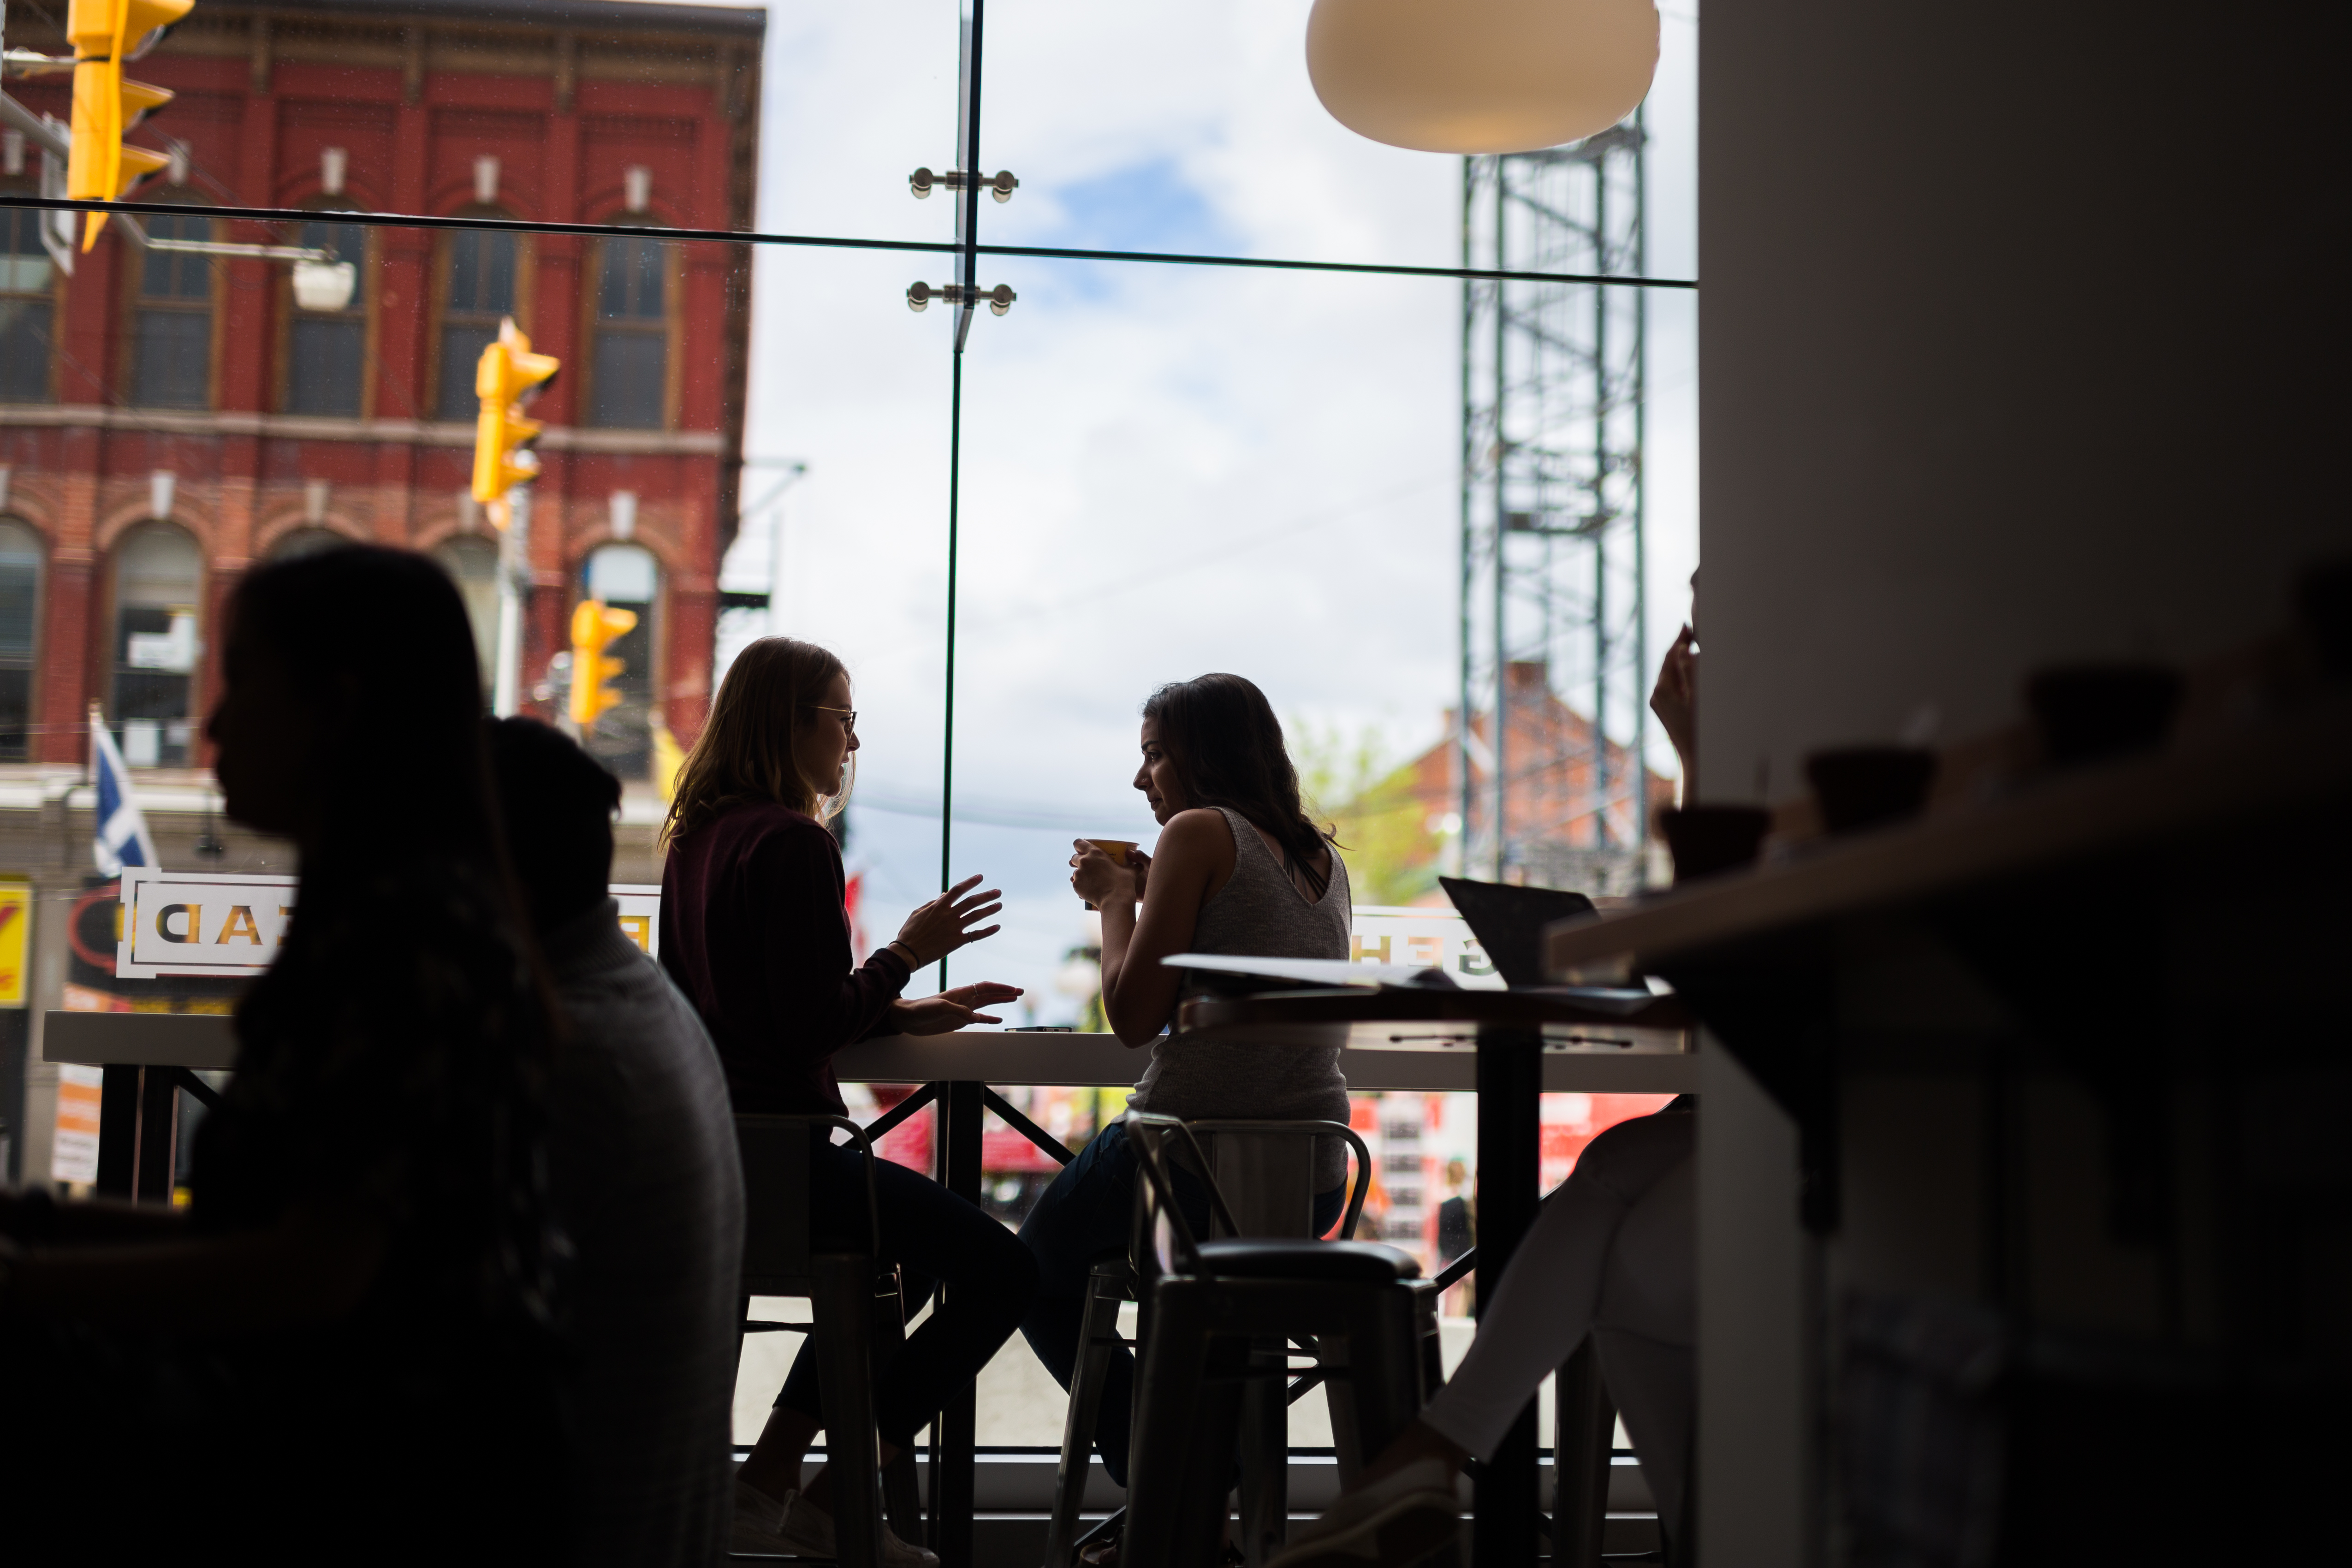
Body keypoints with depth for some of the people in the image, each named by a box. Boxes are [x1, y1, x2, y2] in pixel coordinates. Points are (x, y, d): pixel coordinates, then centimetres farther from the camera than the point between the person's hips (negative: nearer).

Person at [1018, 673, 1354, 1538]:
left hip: (1195, 1156, -7)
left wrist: (1115, 898, 3)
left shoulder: (1199, 833, -9)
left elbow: (1134, 1017, -13)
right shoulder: (1323, 857, 13)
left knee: (1035, 1273, 20)